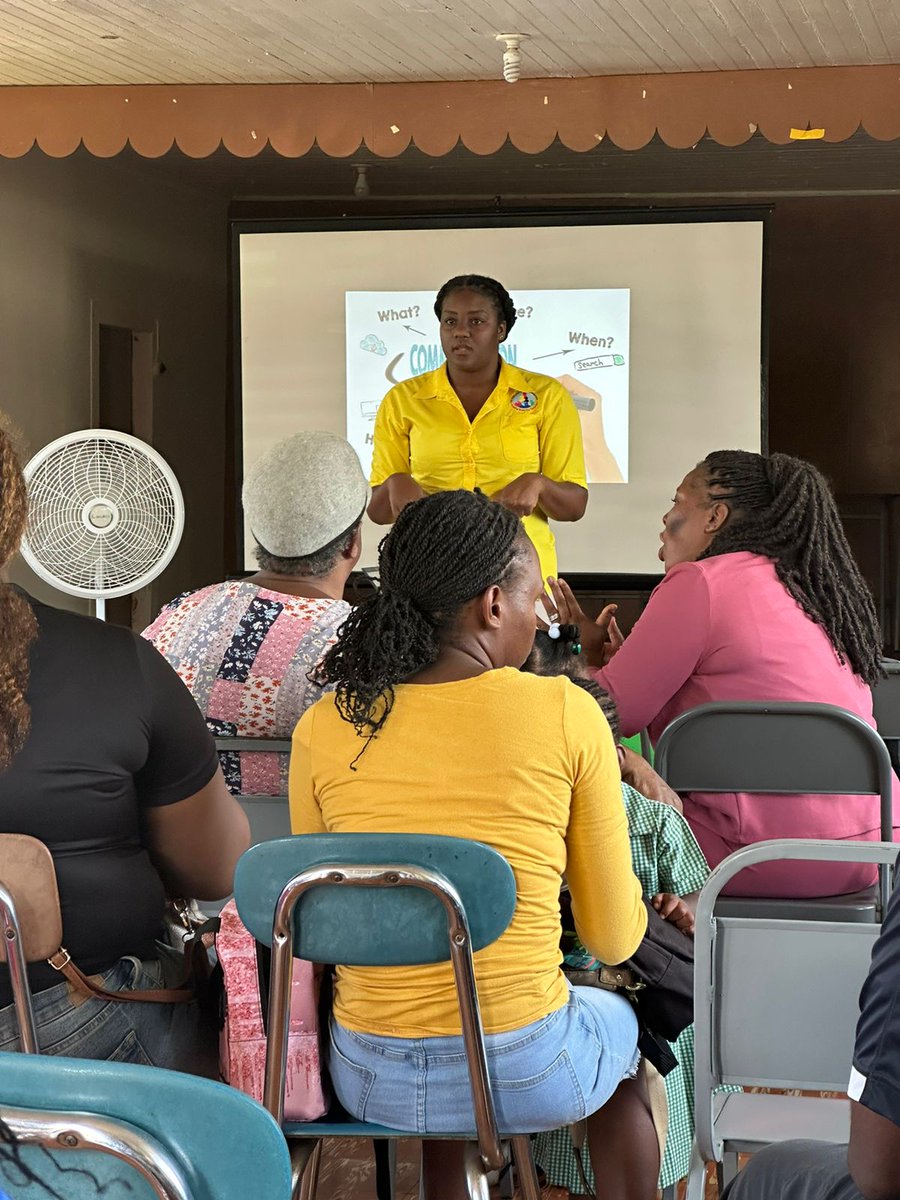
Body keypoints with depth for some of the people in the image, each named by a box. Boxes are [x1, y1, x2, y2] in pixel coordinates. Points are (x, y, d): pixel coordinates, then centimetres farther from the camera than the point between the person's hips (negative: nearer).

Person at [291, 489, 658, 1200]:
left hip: (371, 1081, 2)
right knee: (623, 1021, 33)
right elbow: (613, 940, -3)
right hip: (526, 1075, -2)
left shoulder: (322, 729, -4)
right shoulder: (567, 714, -10)